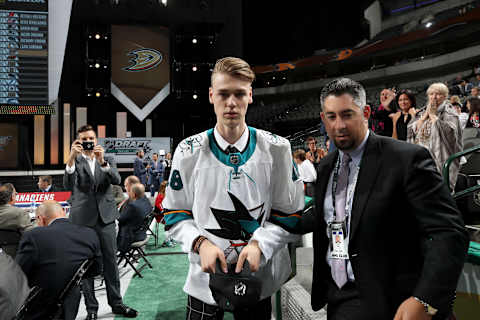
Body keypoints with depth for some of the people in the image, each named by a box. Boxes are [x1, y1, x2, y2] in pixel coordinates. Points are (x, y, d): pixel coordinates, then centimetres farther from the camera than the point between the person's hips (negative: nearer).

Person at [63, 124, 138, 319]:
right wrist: (72, 157, -27)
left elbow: (116, 180, -9)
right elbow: (68, 185, -15)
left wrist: (101, 161, -23)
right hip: (83, 219, -1)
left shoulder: (108, 160, 9)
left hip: (106, 217, 2)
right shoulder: (75, 161, 3)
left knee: (111, 262, 8)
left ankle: (116, 303, 21)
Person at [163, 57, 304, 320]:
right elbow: (175, 214, 1)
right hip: (205, 278, 0)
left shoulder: (276, 149, -7)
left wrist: (259, 245, -18)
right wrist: (200, 243, -17)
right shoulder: (189, 151, -6)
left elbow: (289, 213, -3)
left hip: (259, 276, 1)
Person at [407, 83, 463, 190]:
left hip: (439, 158, -4)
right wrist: (425, 116, 0)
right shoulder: (423, 112, 18)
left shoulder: (448, 112, 3)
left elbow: (449, 131, -15)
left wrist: (433, 115, -6)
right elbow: (411, 130, 7)